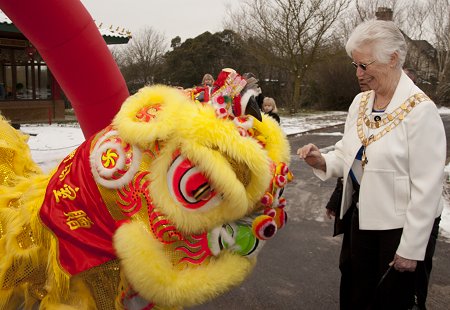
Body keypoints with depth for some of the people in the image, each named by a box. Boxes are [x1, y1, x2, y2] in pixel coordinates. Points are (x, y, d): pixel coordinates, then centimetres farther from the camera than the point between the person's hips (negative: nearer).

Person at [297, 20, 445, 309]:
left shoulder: (420, 110, -19)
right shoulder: (360, 102, 2)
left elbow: (427, 187, -18)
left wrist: (411, 248, -15)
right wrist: (322, 161, -12)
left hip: (401, 225, -6)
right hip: (363, 218, 6)